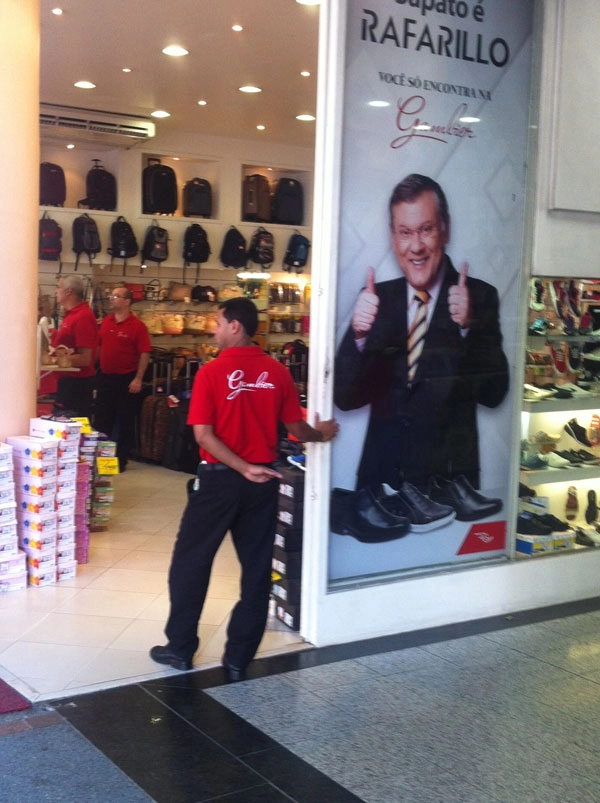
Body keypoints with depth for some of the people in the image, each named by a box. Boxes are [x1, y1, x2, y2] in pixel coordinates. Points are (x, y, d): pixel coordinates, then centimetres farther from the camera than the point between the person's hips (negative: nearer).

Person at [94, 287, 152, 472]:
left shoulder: (137, 326, -11)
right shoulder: (106, 322, 7)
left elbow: (145, 354, -13)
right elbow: (98, 346, 15)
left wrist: (138, 379, -18)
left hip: (127, 380, -6)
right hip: (105, 377, 6)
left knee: (125, 421, 5)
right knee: (101, 420, 11)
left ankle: (121, 460, 14)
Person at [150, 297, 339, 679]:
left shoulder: (212, 372, -10)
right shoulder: (278, 372, -1)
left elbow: (204, 435, -15)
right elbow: (296, 428, 5)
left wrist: (243, 468, -14)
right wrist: (320, 433, 25)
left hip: (220, 478, -3)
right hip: (263, 481, 3)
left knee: (190, 561, 12)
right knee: (257, 568, 11)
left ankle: (181, 648, 19)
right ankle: (239, 657, 17)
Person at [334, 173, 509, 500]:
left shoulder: (479, 297, -3)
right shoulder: (378, 298, 4)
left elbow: (494, 392, -9)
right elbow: (345, 397, -1)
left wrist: (468, 326, -23)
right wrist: (358, 334, -19)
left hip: (448, 480, -2)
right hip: (381, 475, 2)